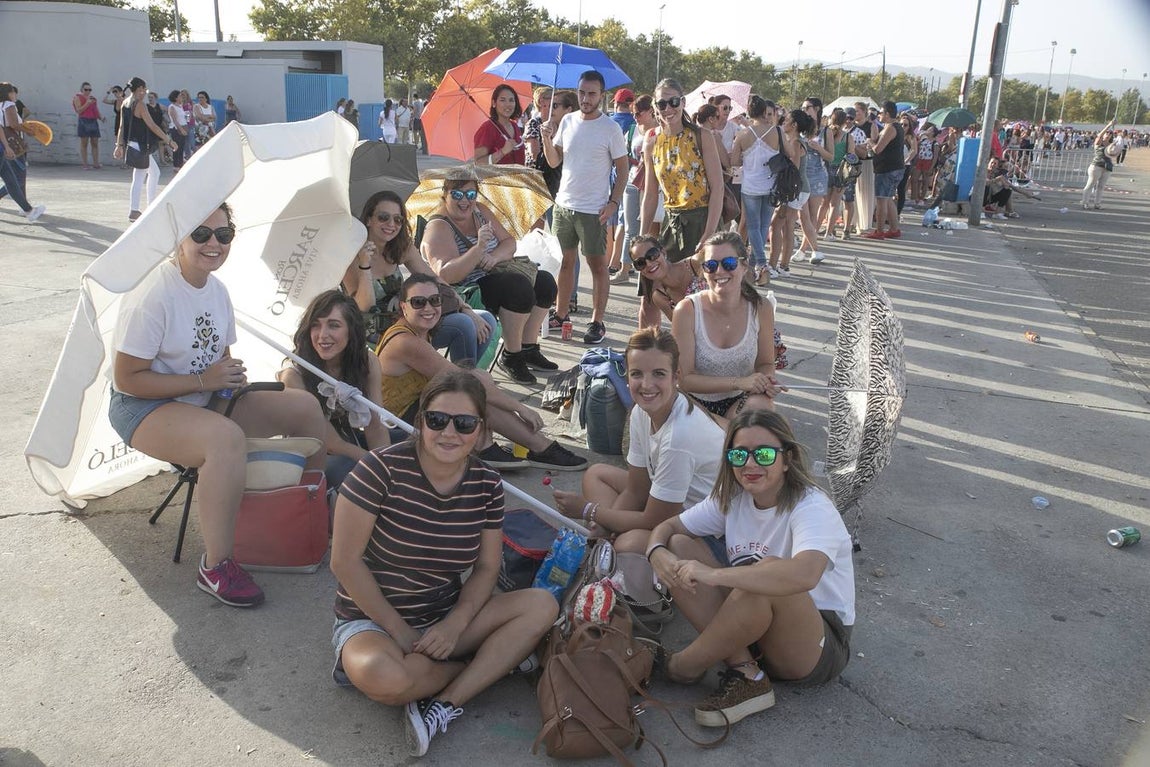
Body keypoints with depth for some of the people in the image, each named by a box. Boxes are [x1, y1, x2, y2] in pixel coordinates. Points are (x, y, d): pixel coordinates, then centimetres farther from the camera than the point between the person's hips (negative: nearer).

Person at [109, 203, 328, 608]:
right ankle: (216, 567, -26)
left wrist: (231, 377, -6)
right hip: (143, 408, -8)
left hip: (203, 403, 8)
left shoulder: (217, 289, 5)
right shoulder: (152, 296, -19)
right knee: (227, 438, -40)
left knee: (304, 405, -4)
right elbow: (127, 379, -20)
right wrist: (204, 380, -22)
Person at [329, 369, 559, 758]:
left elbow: (486, 568, 1)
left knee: (542, 605, -15)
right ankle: (495, 662, -8)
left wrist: (455, 625, -17)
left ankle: (445, 704, -20)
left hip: (446, 619, 4)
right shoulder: (383, 468, -18)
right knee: (386, 678, -37)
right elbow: (345, 561, -17)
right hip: (371, 620, -4)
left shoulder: (487, 485, -4)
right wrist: (400, 632, -15)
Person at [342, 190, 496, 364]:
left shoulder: (403, 248, 6)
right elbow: (365, 306, -18)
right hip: (377, 333, -8)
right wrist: (364, 266, -31)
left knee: (486, 322, -3)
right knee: (462, 325, -23)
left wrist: (467, 310, -5)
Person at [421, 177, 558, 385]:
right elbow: (445, 275, -29)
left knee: (544, 281, -1)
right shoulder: (438, 228, -16)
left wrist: (494, 257, -17)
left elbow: (509, 243, 6)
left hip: (491, 275, 9)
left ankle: (528, 348, 6)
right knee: (520, 286, -28)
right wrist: (478, 249, -39)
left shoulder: (480, 211, 8)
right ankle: (510, 357, -16)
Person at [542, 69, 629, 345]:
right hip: (564, 204, 5)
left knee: (598, 265, 2)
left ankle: (597, 322, 8)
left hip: (593, 209, -5)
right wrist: (547, 138, -9)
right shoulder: (567, 121, 7)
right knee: (565, 261, 14)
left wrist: (614, 202, -14)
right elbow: (554, 161, 9)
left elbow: (622, 169, -4)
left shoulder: (610, 129, -7)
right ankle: (561, 313, 25)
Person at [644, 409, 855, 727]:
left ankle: (684, 665, -13)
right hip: (751, 628, 6)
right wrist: (657, 553, -22)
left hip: (818, 646, -6)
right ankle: (745, 672, -17)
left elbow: (805, 574, -44)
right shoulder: (732, 497, -2)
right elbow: (668, 526, 4)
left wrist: (713, 574, -40)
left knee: (770, 573, -37)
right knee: (680, 547, -9)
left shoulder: (812, 508, -22)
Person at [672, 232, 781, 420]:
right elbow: (684, 378, -17)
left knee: (761, 405, -29)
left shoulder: (761, 309, -9)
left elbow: (765, 363, 7)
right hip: (695, 404, -3)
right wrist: (739, 382, -26)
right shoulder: (687, 311, -17)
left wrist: (766, 380, -18)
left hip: (738, 404, 3)